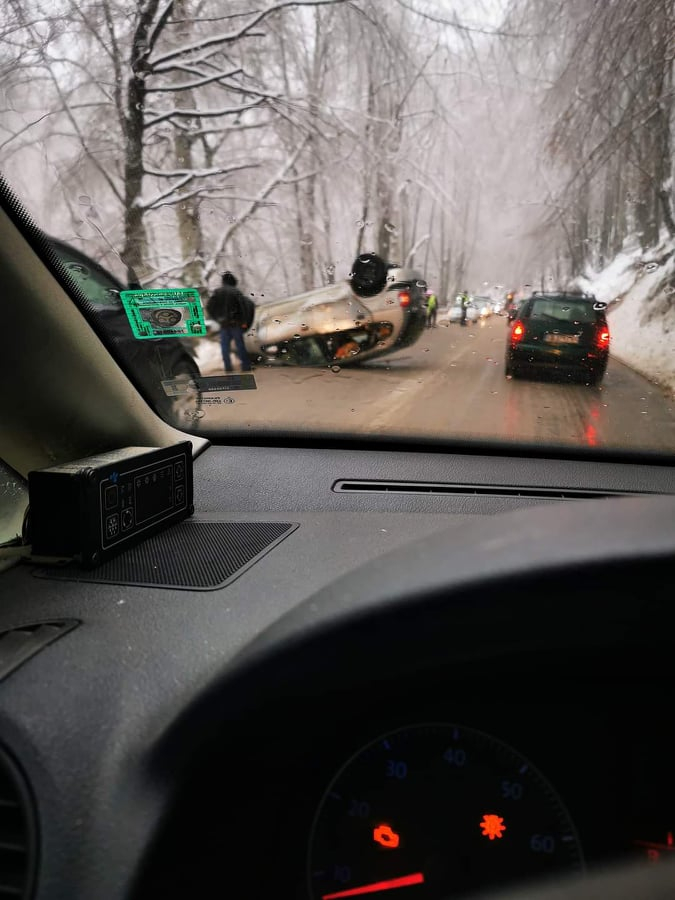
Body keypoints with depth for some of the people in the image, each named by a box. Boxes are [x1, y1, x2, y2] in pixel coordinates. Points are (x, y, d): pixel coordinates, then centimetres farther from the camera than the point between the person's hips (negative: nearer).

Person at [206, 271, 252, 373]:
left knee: (225, 345, 10)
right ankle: (246, 366, 4)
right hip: (236, 323, -2)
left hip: (224, 324, 2)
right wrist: (244, 321, -6)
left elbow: (209, 307, 0)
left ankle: (228, 367, 6)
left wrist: (216, 318, 13)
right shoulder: (236, 291, -4)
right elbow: (245, 304, -13)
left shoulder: (217, 292, 3)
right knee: (240, 344, 5)